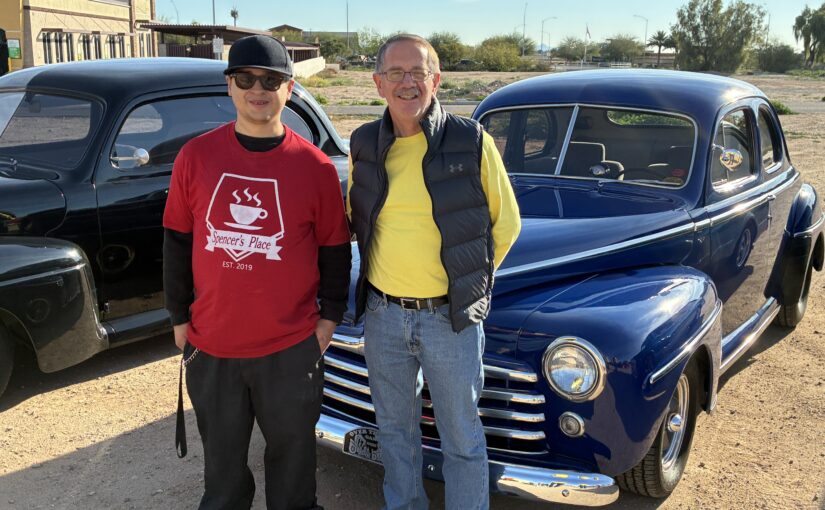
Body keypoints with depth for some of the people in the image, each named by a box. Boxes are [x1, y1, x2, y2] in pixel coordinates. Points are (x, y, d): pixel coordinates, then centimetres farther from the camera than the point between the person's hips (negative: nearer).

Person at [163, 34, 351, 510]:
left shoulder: (316, 166, -6)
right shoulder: (196, 157, -2)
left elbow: (335, 249, 2)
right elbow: (178, 242, 5)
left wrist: (330, 315, 2)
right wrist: (180, 316, 6)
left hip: (292, 347, -1)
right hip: (211, 345, 2)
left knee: (292, 451, 16)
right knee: (222, 454, 20)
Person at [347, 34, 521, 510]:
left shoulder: (473, 144, -9)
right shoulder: (363, 146, 1)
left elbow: (506, 224, 1)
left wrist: (468, 280, 2)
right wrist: (386, 274, 11)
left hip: (451, 318, -3)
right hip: (382, 315, 4)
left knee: (462, 439, 10)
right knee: (395, 429, 20)